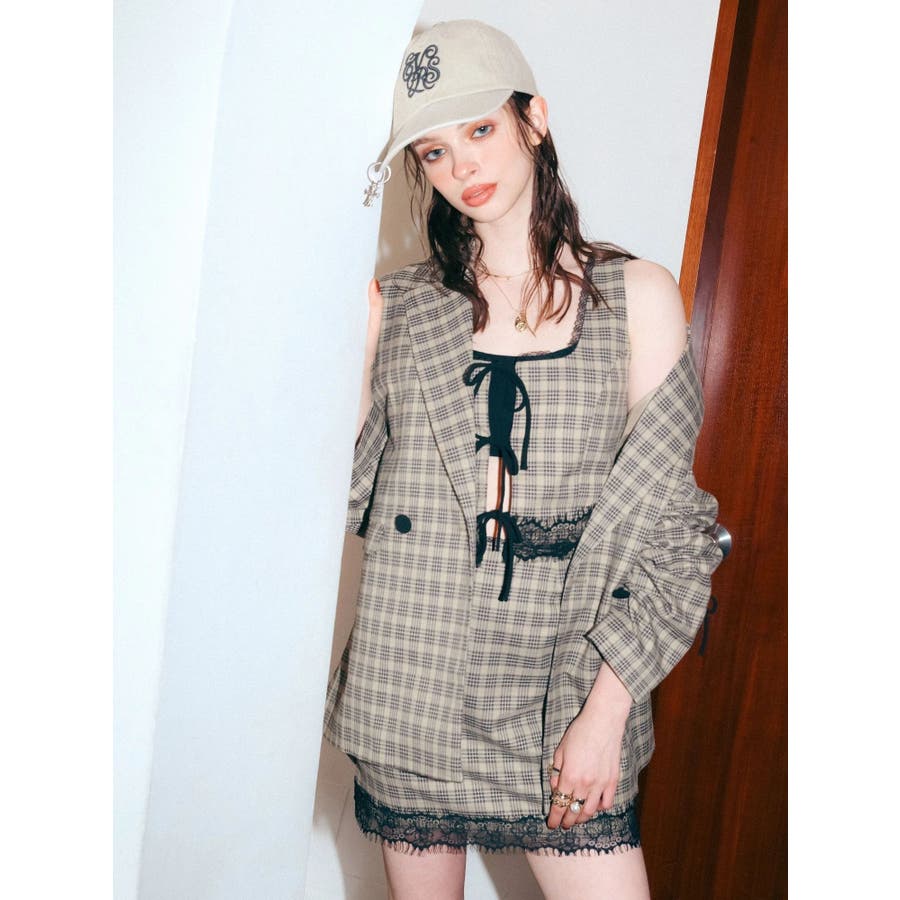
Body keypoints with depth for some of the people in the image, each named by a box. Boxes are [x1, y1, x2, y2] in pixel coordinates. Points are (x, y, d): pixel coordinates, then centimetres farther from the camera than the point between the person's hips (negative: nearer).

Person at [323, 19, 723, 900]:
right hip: (409, 687, 1)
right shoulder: (396, 306, 5)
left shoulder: (635, 296, 1)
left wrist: (606, 708, -7)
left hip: (560, 698, -1)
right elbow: (343, 488, 5)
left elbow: (667, 522, -3)